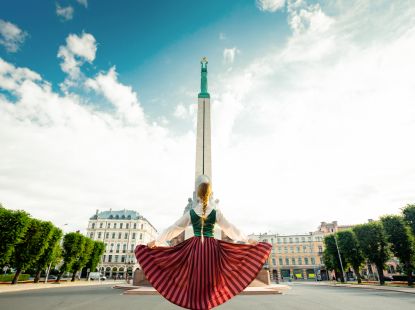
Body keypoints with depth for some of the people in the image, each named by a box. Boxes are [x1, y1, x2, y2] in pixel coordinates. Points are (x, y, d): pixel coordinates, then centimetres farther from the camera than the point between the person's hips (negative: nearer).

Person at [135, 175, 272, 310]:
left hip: (194, 248, 0)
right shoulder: (216, 212, -2)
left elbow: (174, 228, 4)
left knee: (194, 280, 10)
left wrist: (157, 241, 13)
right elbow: (230, 229, 3)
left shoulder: (191, 212, -1)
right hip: (211, 247, 0)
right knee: (209, 280, 10)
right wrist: (247, 240, 12)